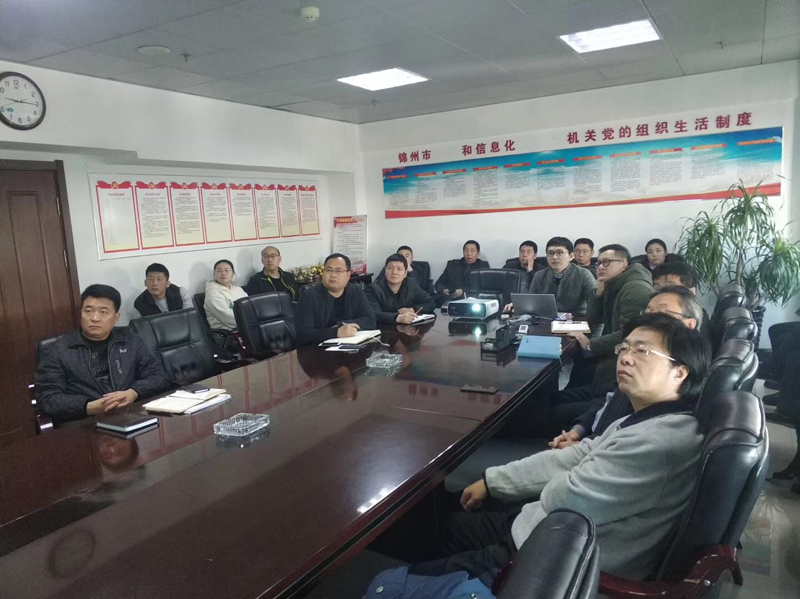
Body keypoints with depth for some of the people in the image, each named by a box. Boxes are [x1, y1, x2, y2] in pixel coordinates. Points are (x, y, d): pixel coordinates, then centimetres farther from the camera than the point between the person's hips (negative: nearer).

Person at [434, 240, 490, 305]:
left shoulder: (483, 266, 15)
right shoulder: (452, 264, 22)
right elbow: (439, 283, 19)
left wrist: (463, 292, -17)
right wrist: (443, 290, -6)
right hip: (450, 298, 3)